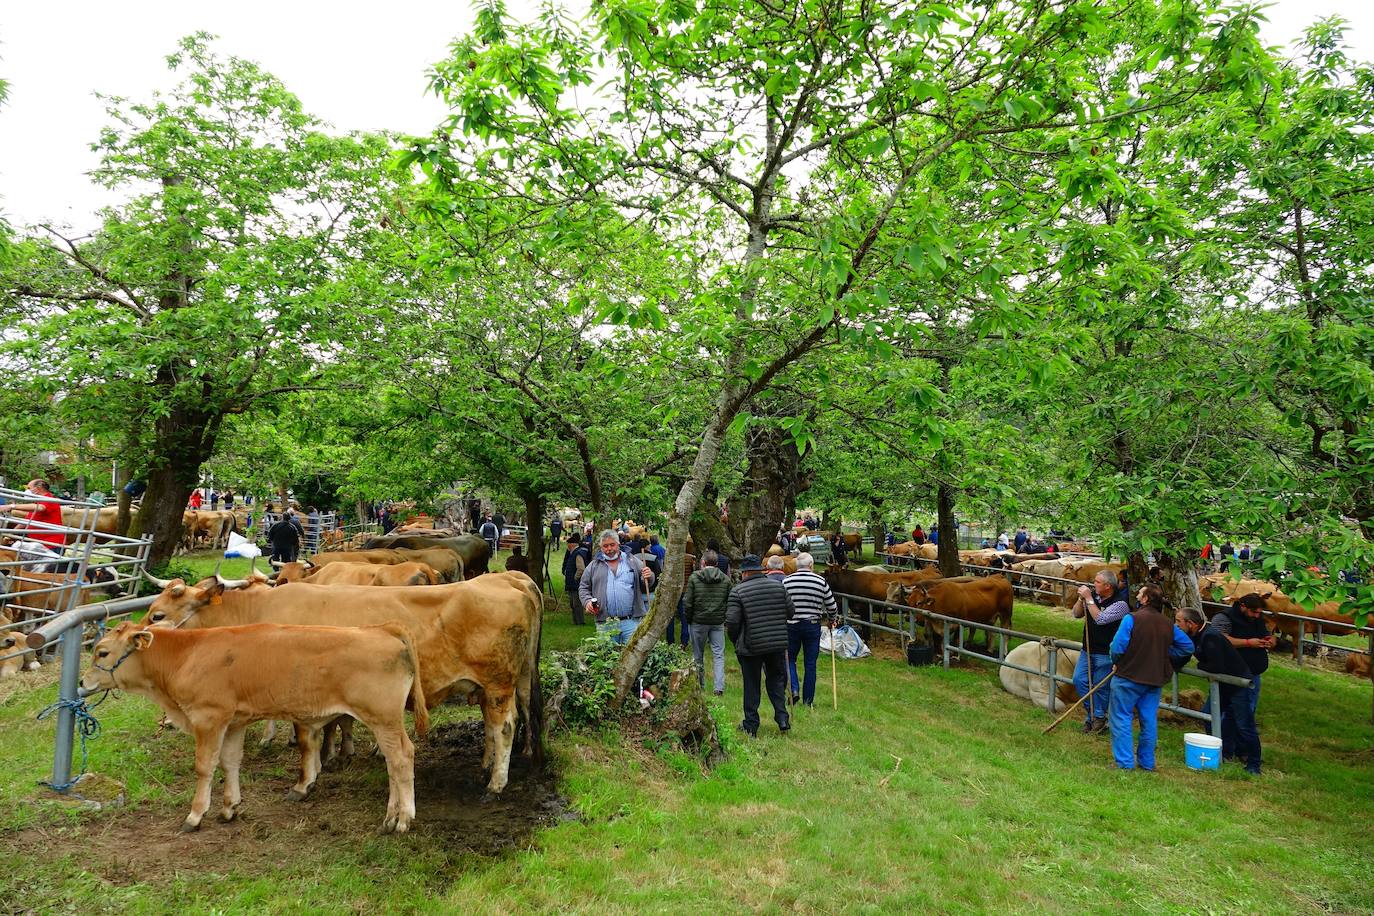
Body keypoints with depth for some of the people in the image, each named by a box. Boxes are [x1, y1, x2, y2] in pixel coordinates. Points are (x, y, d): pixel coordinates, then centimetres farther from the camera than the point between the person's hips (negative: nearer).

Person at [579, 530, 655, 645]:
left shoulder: (632, 561, 9)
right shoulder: (594, 565, 10)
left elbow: (645, 585, 13)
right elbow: (583, 587, 15)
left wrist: (648, 577, -10)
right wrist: (587, 601, -4)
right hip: (605, 623, 1)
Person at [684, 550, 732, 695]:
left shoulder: (694, 577, -7)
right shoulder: (725, 579, 1)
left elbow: (687, 602, -7)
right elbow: (730, 602, 2)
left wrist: (688, 619, 5)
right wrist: (724, 618, 11)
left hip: (698, 621, -1)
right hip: (718, 623, 2)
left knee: (698, 655, 12)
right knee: (718, 655, 6)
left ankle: (700, 686, 22)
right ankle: (719, 687, -4)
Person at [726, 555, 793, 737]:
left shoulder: (737, 591, -10)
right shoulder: (778, 586, 2)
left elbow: (731, 621, -14)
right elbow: (791, 612, 7)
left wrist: (735, 640, 4)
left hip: (750, 647, -3)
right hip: (778, 645, 3)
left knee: (751, 686, 10)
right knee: (776, 681, 19)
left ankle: (751, 726, 17)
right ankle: (782, 718, 10)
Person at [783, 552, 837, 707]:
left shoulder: (786, 582, -5)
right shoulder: (821, 582, -4)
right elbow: (832, 607, 2)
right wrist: (832, 617, 23)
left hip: (792, 626, 0)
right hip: (813, 625, 0)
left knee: (790, 659, 16)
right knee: (810, 664, 9)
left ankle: (794, 690, -1)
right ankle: (808, 699, 14)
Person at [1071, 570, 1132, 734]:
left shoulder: (1120, 603, -17)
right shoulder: (1093, 596, 1)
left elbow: (1100, 619, -27)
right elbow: (1076, 613, 6)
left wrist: (1089, 599, -23)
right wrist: (1082, 599, -10)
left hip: (1105, 653, -6)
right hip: (1088, 649, 6)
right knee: (1079, 680, 4)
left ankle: (1099, 718, 23)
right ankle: (1091, 714, 22)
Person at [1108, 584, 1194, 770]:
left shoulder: (1131, 619, -17)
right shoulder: (1169, 624, 2)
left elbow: (1117, 647, -19)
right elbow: (1187, 646, 11)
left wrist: (1116, 662, 1)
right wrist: (1164, 656, 14)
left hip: (1129, 676, -6)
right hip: (1155, 679, 6)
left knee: (1121, 718, 4)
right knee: (1149, 721, 15)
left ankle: (1125, 762, 4)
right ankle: (1147, 762, 25)